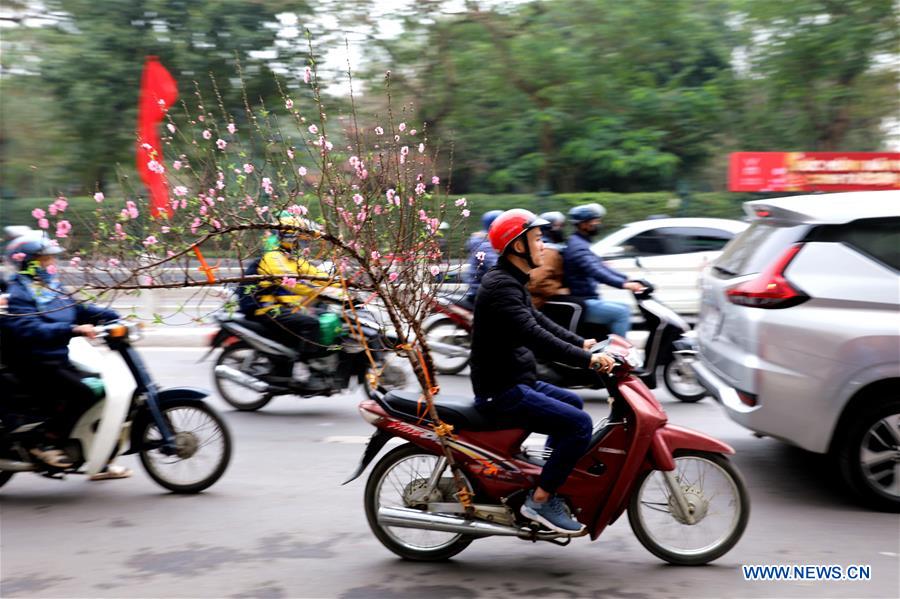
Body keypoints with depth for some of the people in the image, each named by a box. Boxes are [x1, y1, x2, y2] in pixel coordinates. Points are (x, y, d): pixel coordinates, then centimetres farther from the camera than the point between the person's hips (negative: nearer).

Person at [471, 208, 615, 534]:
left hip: (514, 382, 11)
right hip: (502, 392, -11)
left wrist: (582, 343, 13)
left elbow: (539, 321, 22)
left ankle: (546, 478, 30)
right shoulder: (501, 286, -20)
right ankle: (540, 499, -9)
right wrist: (587, 360, -32)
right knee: (579, 423, -17)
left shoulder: (511, 281, 14)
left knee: (573, 403, 26)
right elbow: (534, 335, -30)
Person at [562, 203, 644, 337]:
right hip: (581, 304, -11)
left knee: (624, 309, 15)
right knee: (622, 312, -18)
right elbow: (595, 271, -30)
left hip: (588, 300, 11)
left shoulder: (582, 243, 19)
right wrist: (623, 284, -39)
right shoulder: (577, 246, -16)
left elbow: (601, 267, 21)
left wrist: (627, 280, 11)